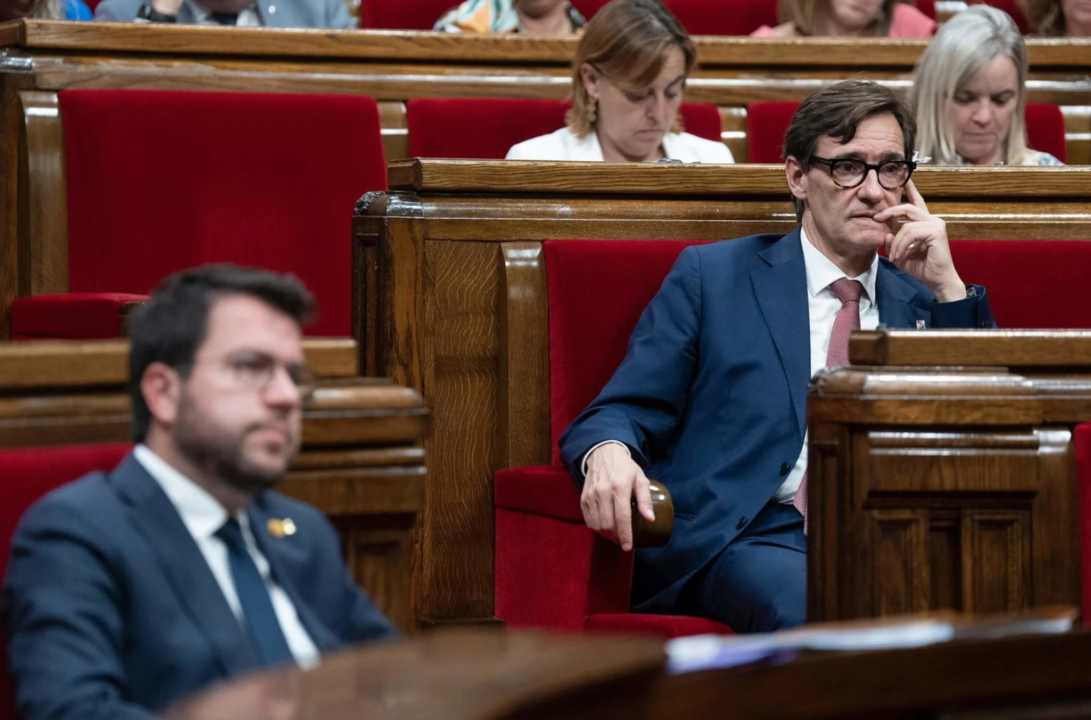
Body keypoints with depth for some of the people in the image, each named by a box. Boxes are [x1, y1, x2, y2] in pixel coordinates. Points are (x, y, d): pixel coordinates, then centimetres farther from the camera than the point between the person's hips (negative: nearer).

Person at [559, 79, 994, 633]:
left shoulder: (920, 301, 24)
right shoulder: (711, 276, 15)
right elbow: (625, 412, 8)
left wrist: (948, 287, 8)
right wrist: (608, 455, -19)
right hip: (748, 536, -2)